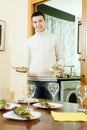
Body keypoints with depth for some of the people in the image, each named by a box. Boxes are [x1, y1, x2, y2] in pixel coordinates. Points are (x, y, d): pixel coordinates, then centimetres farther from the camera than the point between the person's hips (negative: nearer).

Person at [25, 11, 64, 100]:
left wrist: (60, 66, -12)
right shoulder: (30, 40, 10)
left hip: (49, 79, -2)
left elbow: (59, 57, 7)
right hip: (33, 79, 2)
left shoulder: (54, 38, 4)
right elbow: (28, 60, 15)